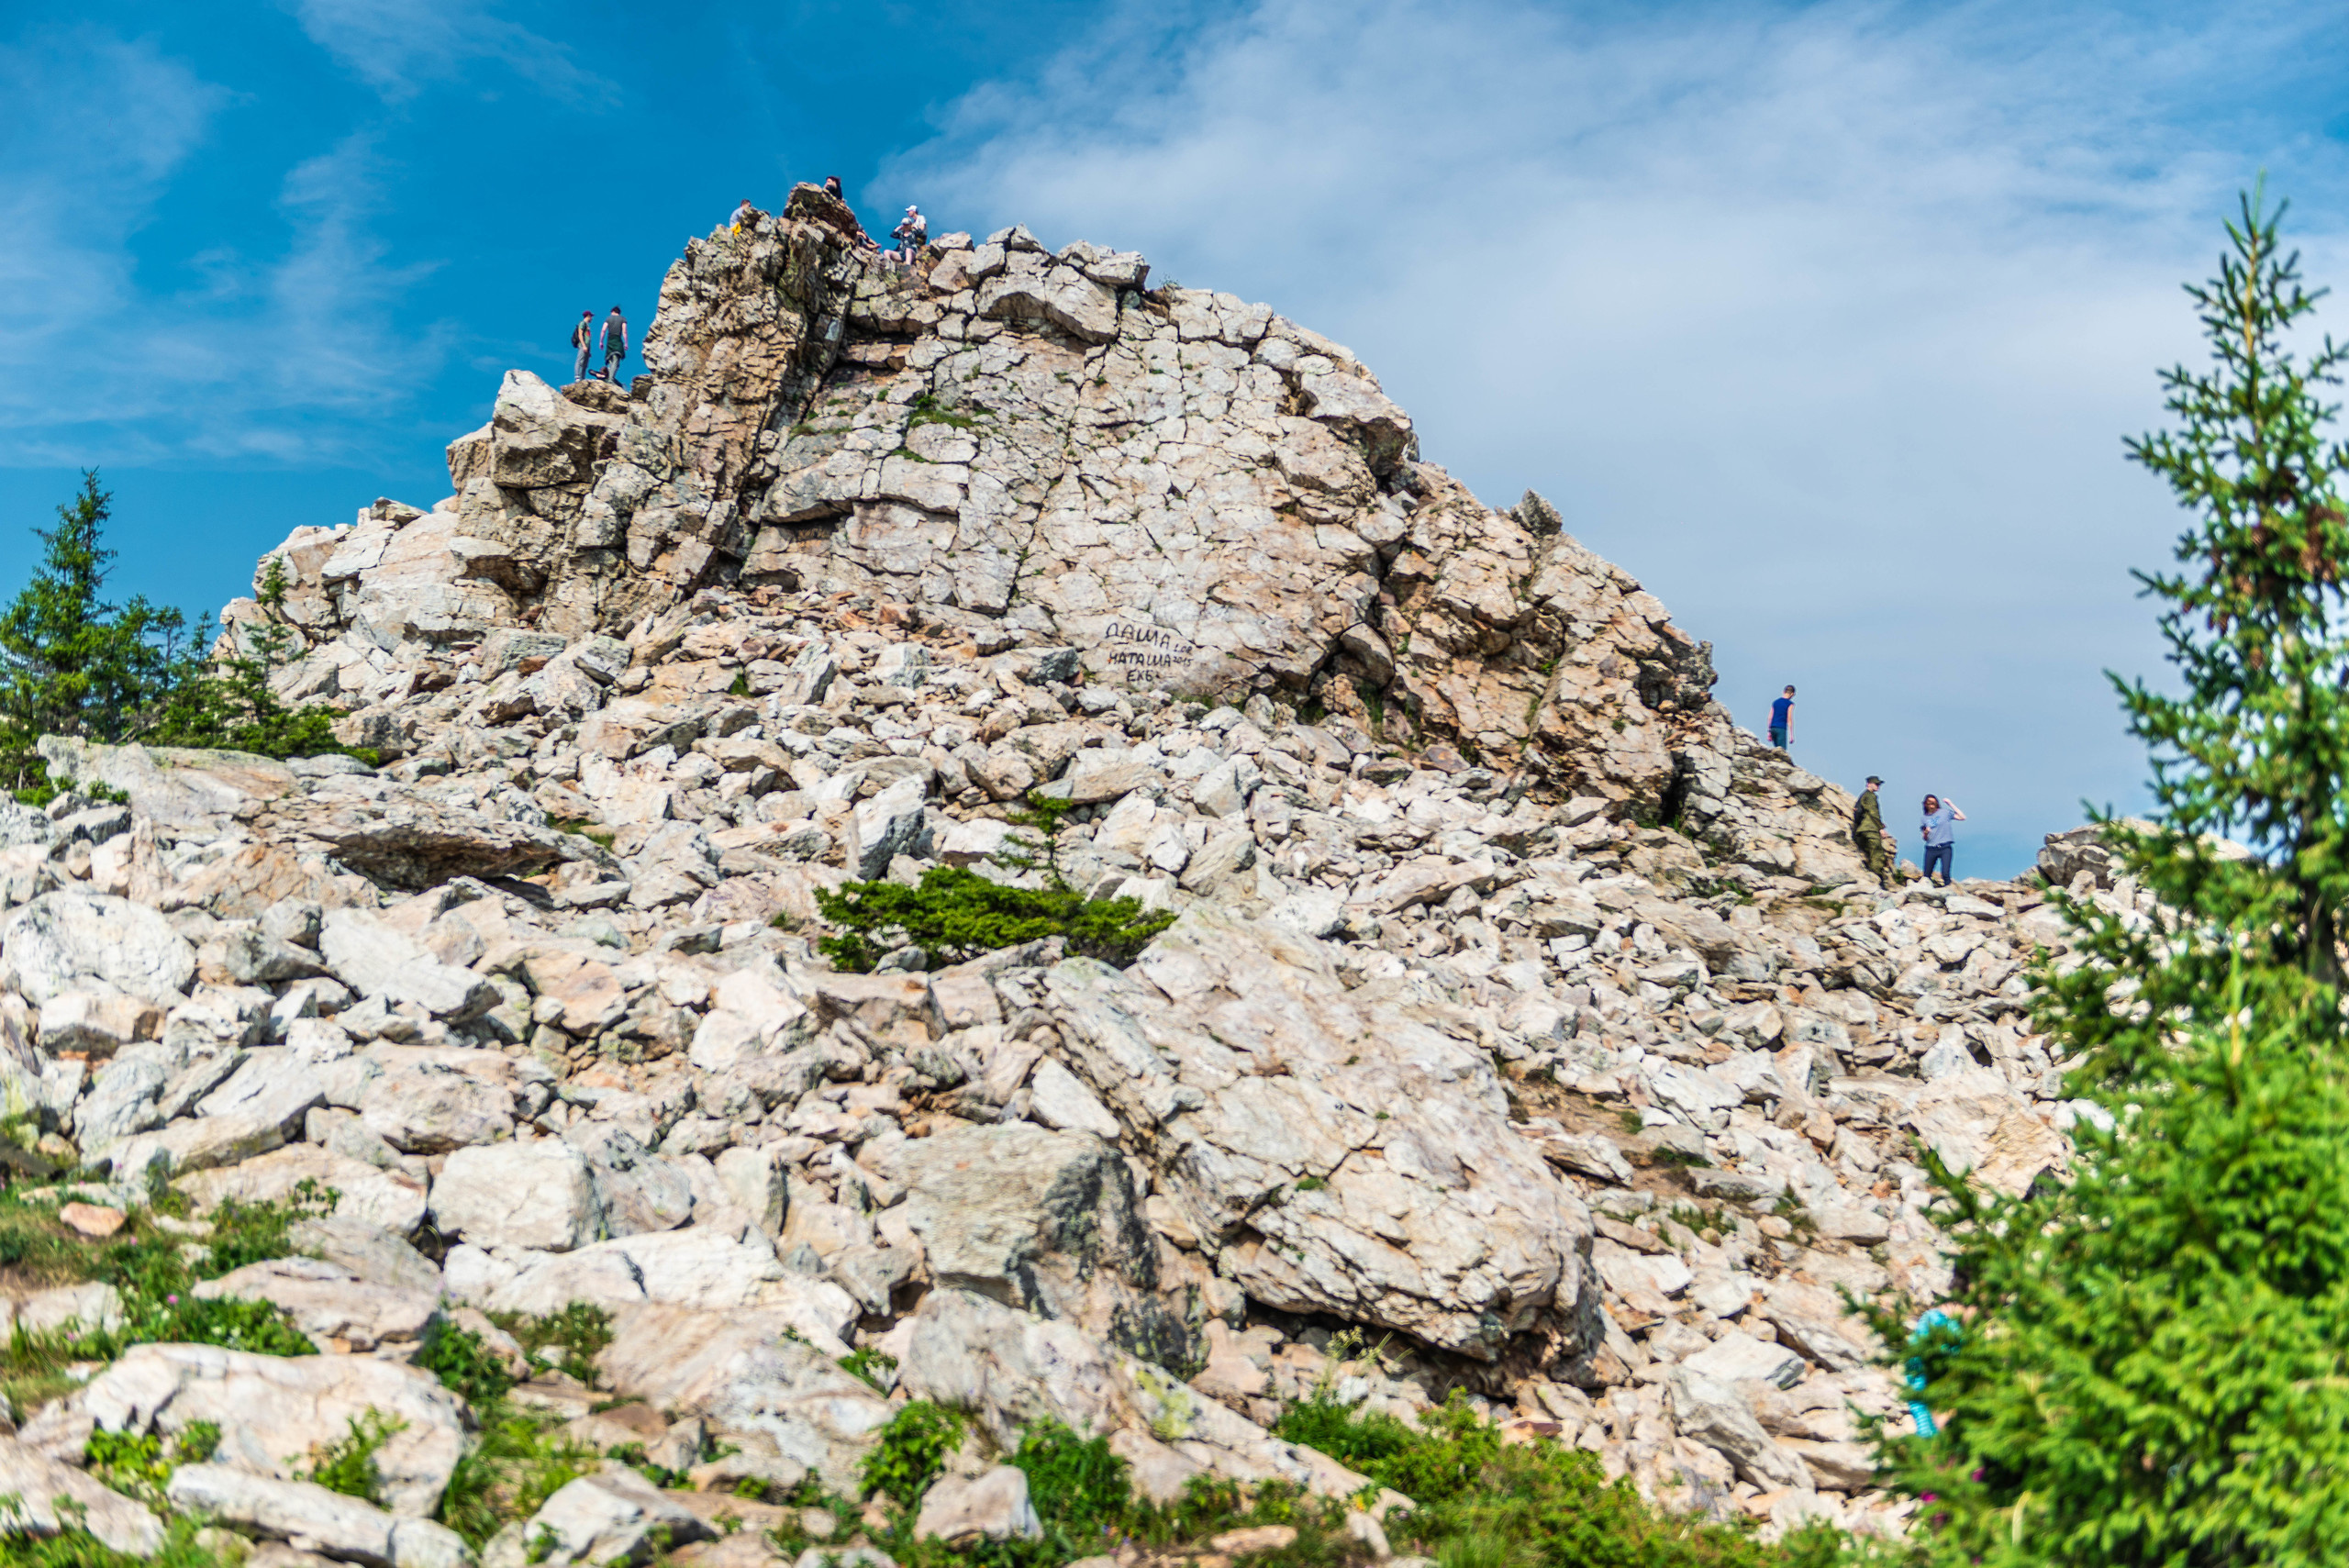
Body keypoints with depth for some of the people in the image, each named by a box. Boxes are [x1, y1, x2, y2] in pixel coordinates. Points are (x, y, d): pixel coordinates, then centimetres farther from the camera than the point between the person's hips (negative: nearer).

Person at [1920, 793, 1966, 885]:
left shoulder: (1945, 812, 6)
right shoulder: (1925, 818, 13)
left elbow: (1962, 817, -3)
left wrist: (1951, 804, -1)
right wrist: (1925, 833, -6)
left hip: (1945, 847, -3)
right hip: (1931, 849, 3)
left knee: (1945, 874, -16)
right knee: (1926, 876, 0)